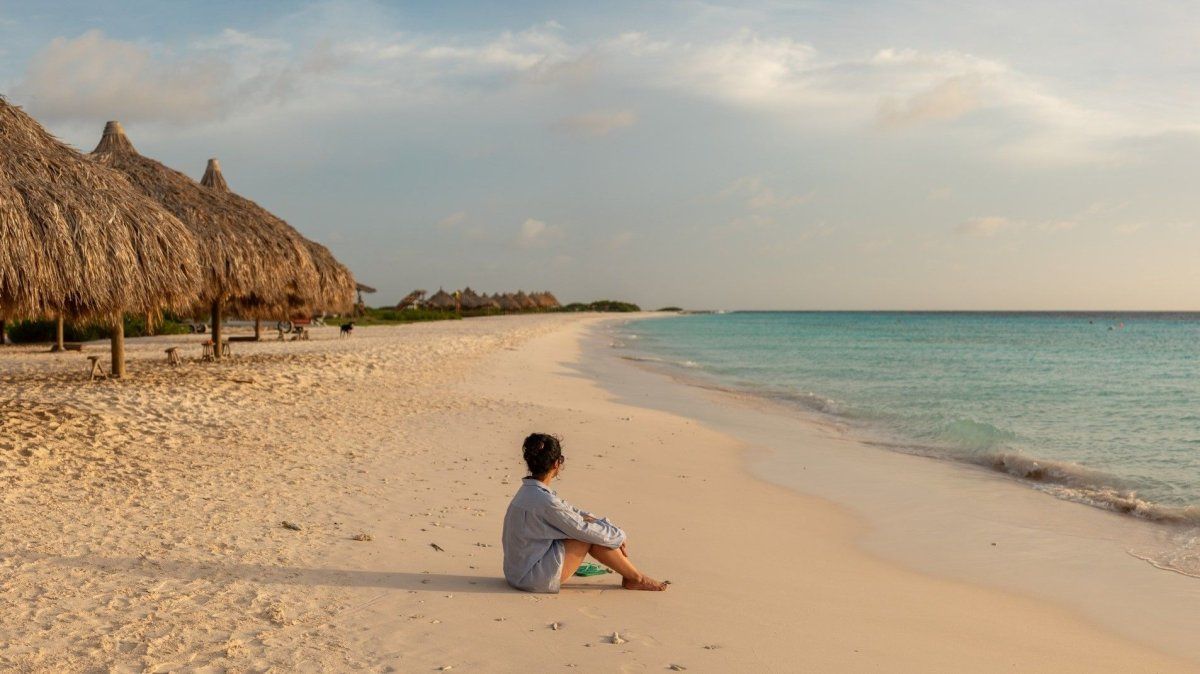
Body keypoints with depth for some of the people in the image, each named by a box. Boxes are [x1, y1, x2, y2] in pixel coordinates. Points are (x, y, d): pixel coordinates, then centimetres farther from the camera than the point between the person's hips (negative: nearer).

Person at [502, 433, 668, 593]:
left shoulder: (528, 491, 5)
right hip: (534, 579, -10)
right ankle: (636, 578, 6)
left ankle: (631, 575, 14)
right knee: (592, 536, -11)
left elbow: (568, 510, 16)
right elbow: (584, 530, -17)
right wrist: (619, 536, -3)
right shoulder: (544, 501, -25)